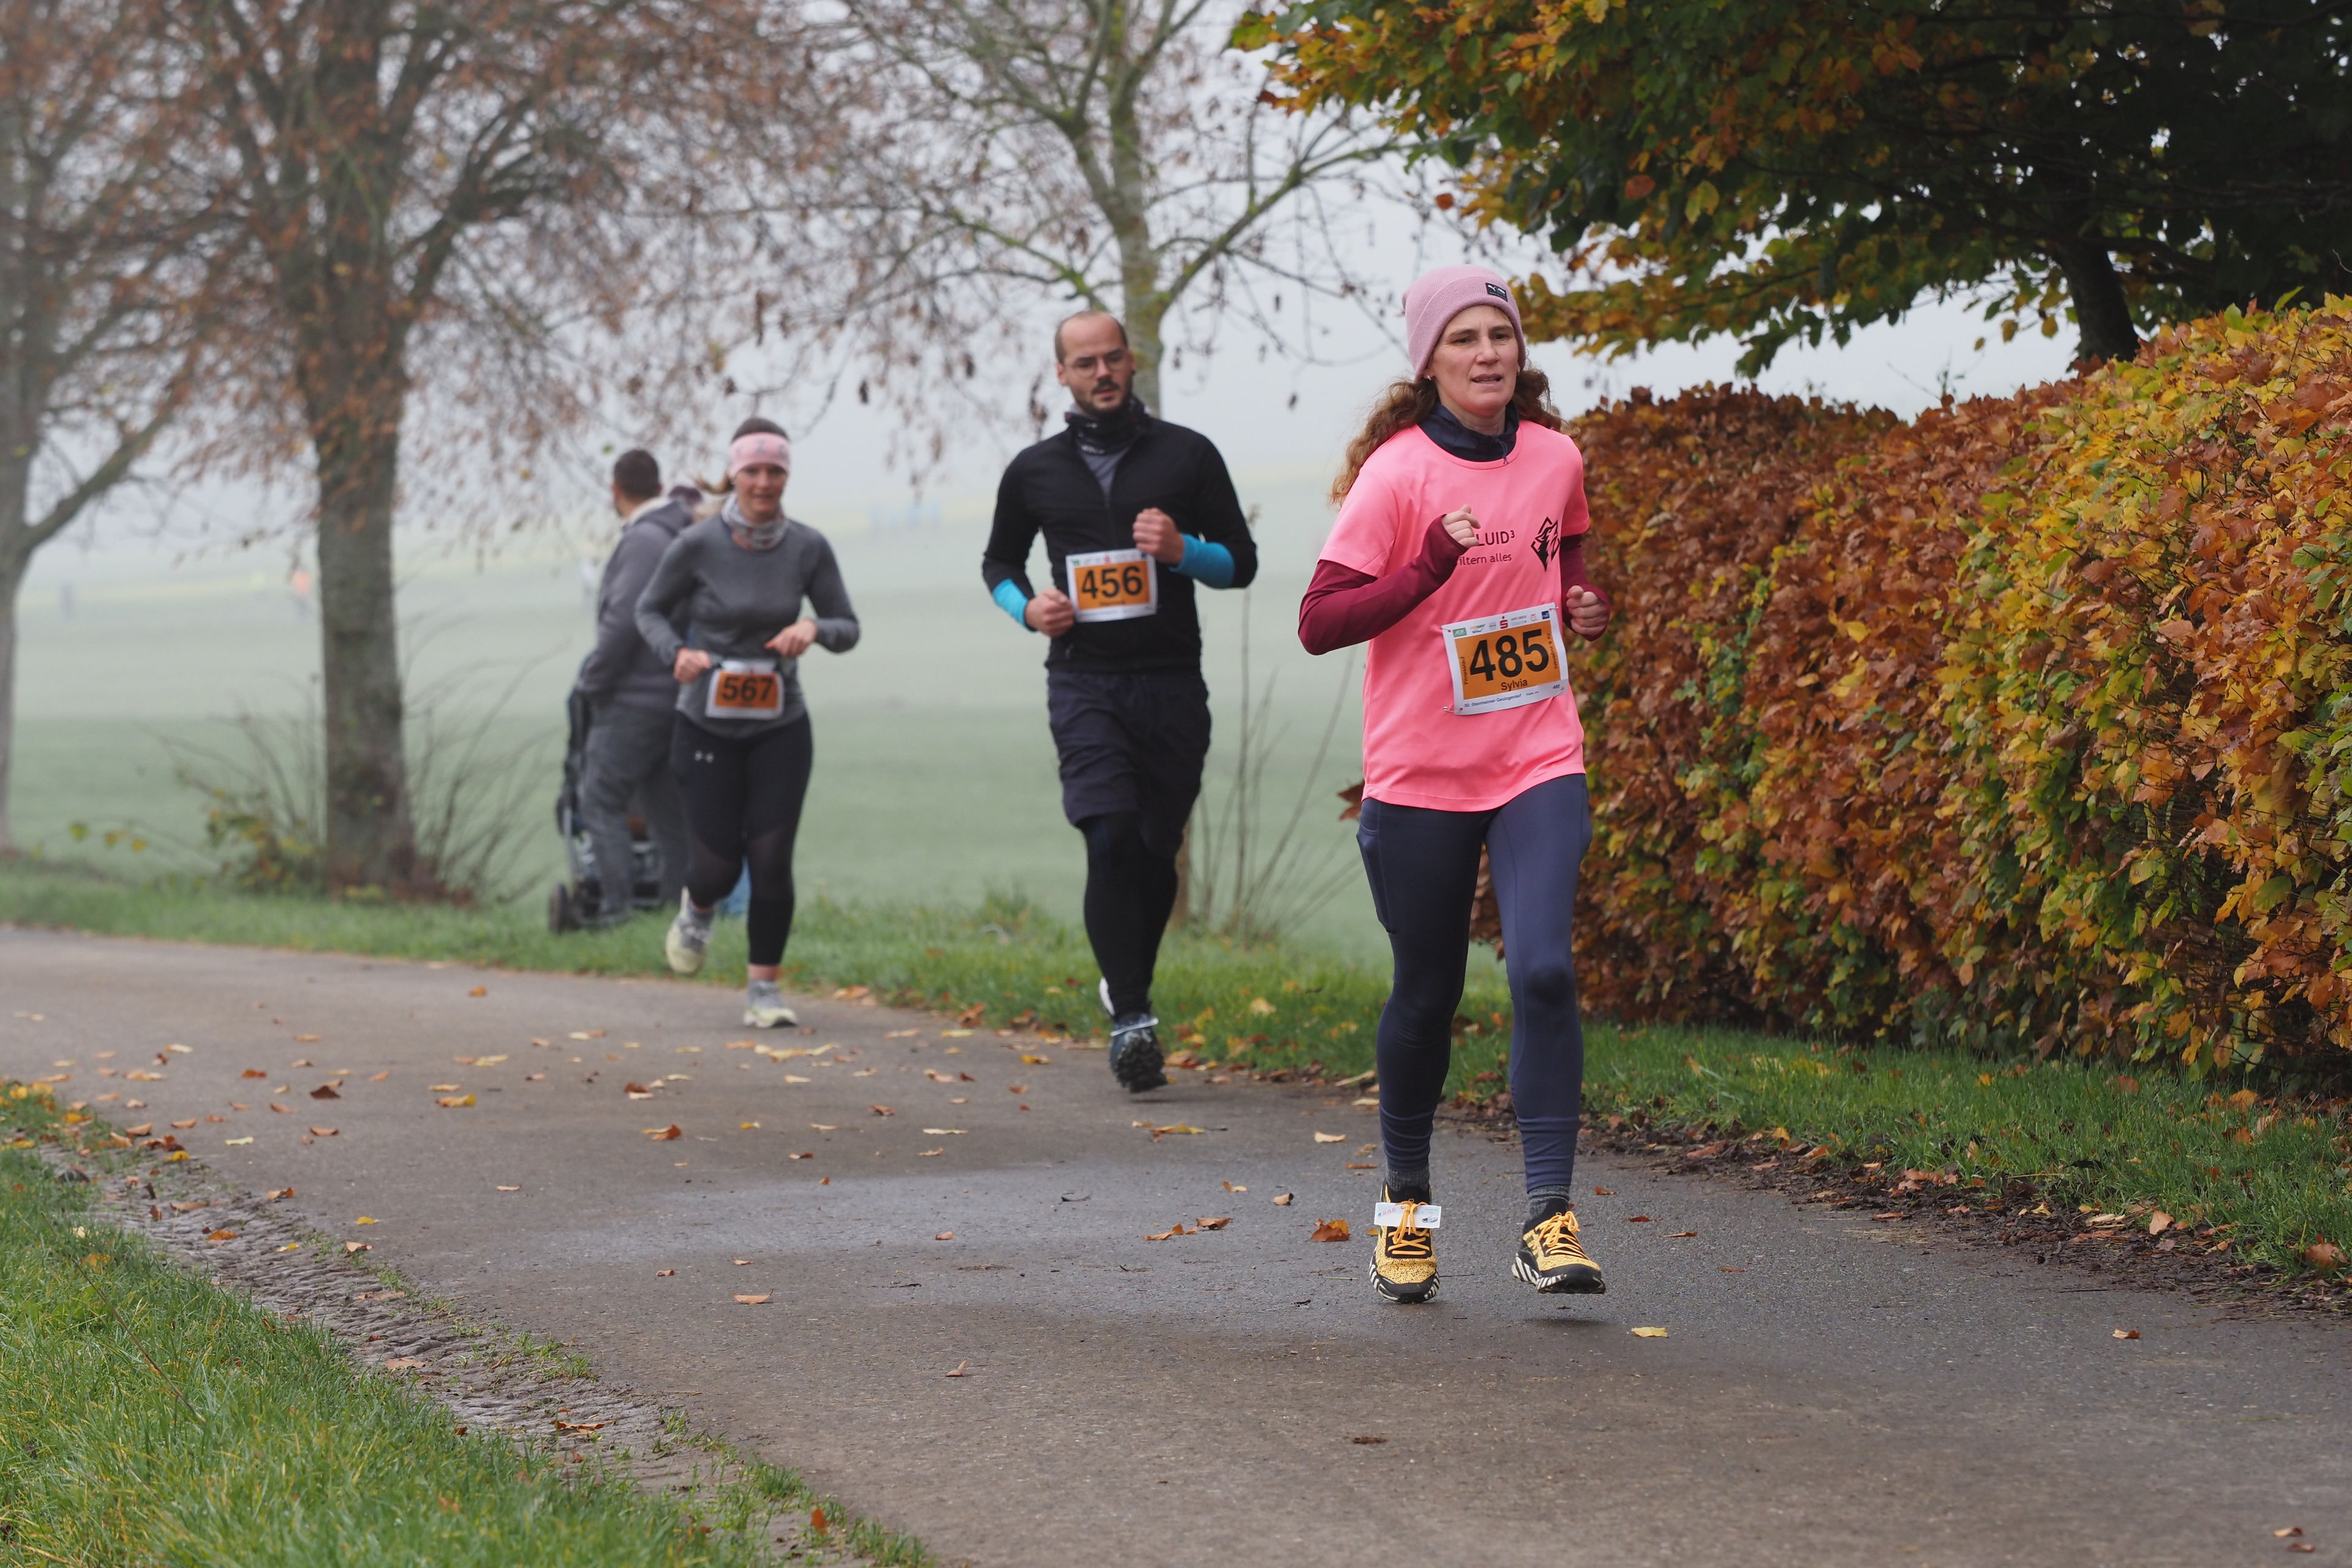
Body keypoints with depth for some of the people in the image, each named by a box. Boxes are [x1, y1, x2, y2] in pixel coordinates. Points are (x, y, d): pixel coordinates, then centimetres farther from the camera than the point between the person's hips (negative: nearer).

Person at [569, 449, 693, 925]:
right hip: (677, 694, 9)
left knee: (601, 800, -5)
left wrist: (590, 682, -11)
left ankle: (613, 905, -11)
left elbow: (623, 621, -22)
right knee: (666, 808, 11)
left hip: (636, 699, -9)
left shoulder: (643, 541, -15)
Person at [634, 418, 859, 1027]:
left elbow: (848, 629, 1)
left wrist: (815, 629, -21)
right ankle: (698, 909, 38)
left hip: (779, 729, 1)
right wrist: (676, 653, -18)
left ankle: (764, 988, 7)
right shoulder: (698, 545, -12)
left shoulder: (808, 548, -6)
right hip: (708, 727, -1)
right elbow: (649, 610, 2)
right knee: (719, 862, 0)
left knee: (772, 859, -8)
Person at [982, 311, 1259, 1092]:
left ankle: (1130, 987, 29)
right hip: (1084, 682, -1)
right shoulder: (1036, 471, 10)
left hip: (1171, 683, 1)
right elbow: (998, 561, 23)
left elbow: (1242, 560, 9)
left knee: (1156, 851, 6)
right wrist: (1026, 608, 1)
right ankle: (1131, 1015, -18)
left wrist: (1182, 550, -12)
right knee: (1110, 840, -17)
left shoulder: (1186, 455, 6)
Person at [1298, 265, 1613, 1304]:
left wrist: (1581, 604, 3)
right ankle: (1407, 1204, 30)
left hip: (1539, 762, 2)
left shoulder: (1556, 458, 4)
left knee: (1542, 968, -17)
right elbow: (1318, 623, -14)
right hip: (1421, 777, -2)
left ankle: (1549, 1219, -15)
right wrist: (1430, 568, -25)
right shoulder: (1396, 474, -10)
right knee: (1427, 993, 9)